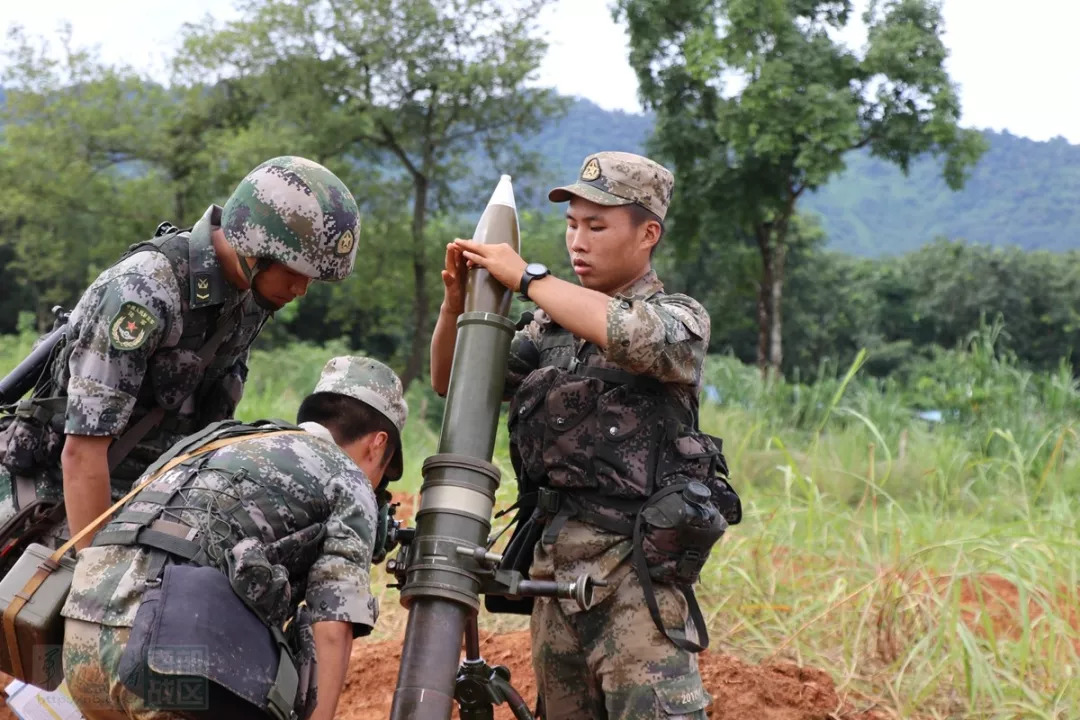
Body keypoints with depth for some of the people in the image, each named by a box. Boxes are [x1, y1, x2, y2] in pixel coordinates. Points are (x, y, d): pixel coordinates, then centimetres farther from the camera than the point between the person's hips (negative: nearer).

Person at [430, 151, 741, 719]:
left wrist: (527, 278, -16)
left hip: (636, 564, -6)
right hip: (553, 564, 6)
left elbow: (631, 334, -24)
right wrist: (456, 302, -3)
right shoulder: (550, 327, 15)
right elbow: (453, 383, 15)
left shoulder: (679, 318, -1)